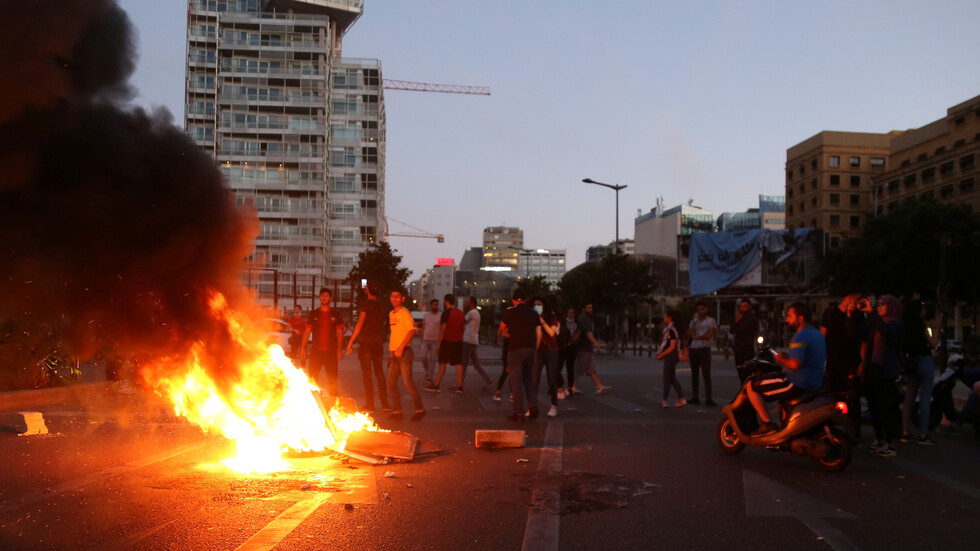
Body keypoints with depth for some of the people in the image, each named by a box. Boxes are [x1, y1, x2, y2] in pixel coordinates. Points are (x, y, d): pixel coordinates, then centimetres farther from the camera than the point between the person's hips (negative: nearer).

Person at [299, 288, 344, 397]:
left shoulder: (336, 314, 6)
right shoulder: (313, 314, 9)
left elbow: (339, 332, 7)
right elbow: (307, 331, 9)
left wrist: (339, 349, -1)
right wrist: (302, 347, 1)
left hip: (331, 351, -1)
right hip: (316, 351, 1)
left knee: (332, 379, 1)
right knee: (312, 378, -1)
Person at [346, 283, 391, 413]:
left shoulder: (365, 304, -8)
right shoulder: (382, 307, 9)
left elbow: (360, 324, -14)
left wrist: (350, 342, -12)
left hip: (365, 342, -5)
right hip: (378, 343, 5)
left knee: (367, 374, 0)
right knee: (379, 373, 11)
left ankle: (370, 405, 1)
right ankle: (384, 403, 9)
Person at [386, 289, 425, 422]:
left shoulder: (404, 313, -9)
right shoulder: (391, 314, 16)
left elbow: (412, 330, -18)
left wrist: (400, 348, -21)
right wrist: (392, 352, 18)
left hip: (404, 352, -8)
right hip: (395, 353, 8)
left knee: (408, 382, -8)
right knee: (391, 383, 5)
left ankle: (420, 409, 6)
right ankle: (397, 412, 13)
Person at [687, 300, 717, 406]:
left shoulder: (711, 321, 2)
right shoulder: (694, 321, 17)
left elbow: (708, 336, -10)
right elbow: (689, 335, 6)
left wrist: (696, 337, 1)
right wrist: (694, 323, -3)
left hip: (705, 349, -5)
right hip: (694, 349, 5)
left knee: (706, 374, -9)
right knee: (694, 374, 6)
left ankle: (708, 399, -11)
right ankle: (695, 397, 10)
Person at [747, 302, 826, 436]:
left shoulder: (800, 336, -17)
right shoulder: (818, 334, 14)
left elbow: (795, 364, -29)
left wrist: (781, 359, -7)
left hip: (798, 384, -10)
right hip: (815, 384, 10)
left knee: (751, 386, -4)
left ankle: (767, 424, -7)